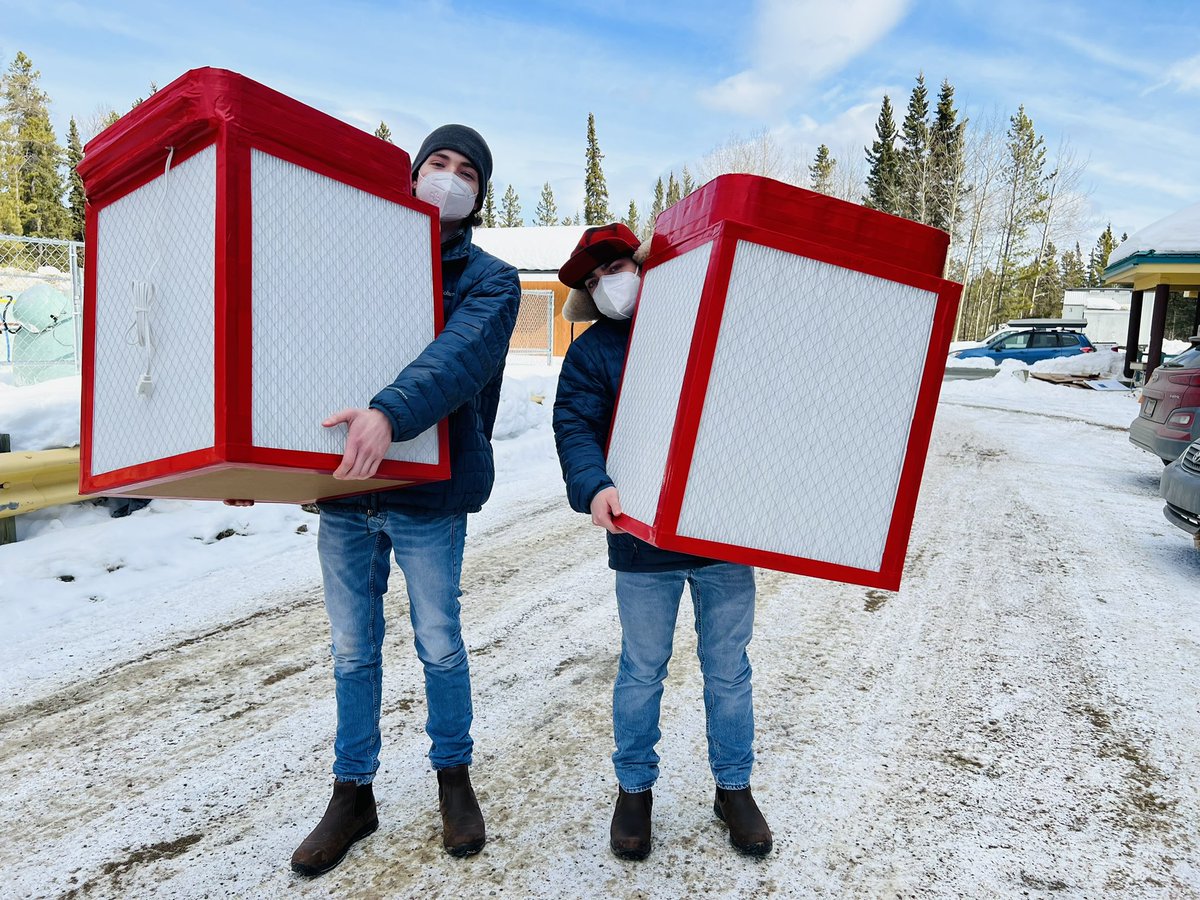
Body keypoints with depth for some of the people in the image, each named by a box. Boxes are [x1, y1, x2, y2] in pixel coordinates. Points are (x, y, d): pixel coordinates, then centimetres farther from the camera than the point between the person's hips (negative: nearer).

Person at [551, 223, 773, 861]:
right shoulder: (592, 350, 3)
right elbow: (576, 426, -10)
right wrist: (594, 486, -29)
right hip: (644, 541, -1)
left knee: (728, 669, 14)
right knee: (642, 670, 12)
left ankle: (733, 786, 34)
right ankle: (634, 788, 33)